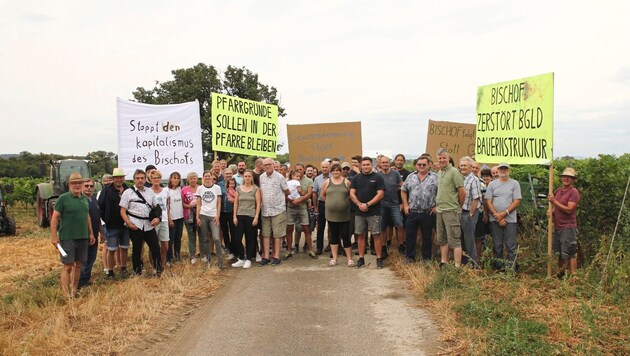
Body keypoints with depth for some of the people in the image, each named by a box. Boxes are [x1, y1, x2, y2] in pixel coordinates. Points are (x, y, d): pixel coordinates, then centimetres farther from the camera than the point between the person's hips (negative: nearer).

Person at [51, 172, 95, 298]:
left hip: (83, 238, 6)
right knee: (68, 265, -3)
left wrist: (91, 233, 20)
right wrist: (54, 236, -12)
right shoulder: (63, 198, -7)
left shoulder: (85, 199, 11)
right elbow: (55, 217, -8)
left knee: (78, 264, 11)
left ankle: (74, 290, 22)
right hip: (67, 238, -6)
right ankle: (66, 294, 4)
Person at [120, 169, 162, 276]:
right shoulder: (128, 193, -1)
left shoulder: (150, 192, 10)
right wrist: (129, 224, -13)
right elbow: (122, 211, -2)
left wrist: (158, 218, -4)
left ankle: (158, 270, 16)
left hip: (149, 225, 3)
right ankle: (137, 272, 23)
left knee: (155, 247, 1)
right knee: (137, 249, 8)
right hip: (135, 226, -3)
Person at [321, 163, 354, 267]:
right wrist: (331, 202, 7)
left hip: (344, 215, -2)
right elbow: (323, 195, 12)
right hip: (331, 214, 2)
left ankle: (350, 259, 10)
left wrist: (344, 201, 0)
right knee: (334, 236, 10)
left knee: (345, 236, 0)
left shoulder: (346, 182, -1)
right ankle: (334, 259, 18)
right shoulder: (327, 182, 4)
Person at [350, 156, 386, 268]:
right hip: (359, 212, 3)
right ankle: (361, 258, 16)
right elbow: (352, 194, 5)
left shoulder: (378, 178, 0)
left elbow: (380, 194, -8)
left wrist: (367, 204, -15)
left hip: (374, 212, -3)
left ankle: (379, 259, 6)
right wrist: (359, 204, -13)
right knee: (361, 235, 7)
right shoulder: (356, 178, 10)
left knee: (376, 235, -2)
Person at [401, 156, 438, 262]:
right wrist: (405, 205, 6)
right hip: (412, 212, 3)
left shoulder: (435, 177, -1)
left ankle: (427, 259, 20)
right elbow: (403, 191, 14)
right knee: (409, 235, 7)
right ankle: (409, 257, 20)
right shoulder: (410, 177, 9)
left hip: (428, 213, -2)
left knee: (427, 237, 8)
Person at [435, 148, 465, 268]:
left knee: (454, 240, -5)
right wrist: (437, 204, 16)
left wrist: (458, 207, 0)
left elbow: (462, 193, -11)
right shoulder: (439, 173, 13)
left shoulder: (454, 172, -11)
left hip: (451, 211, -8)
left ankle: (457, 266, -1)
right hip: (439, 210, 8)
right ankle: (443, 262, 25)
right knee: (442, 239, 15)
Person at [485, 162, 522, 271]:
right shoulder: (492, 184, 9)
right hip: (495, 220, 2)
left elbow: (517, 202, -4)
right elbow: (488, 202, 3)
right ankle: (498, 267, 16)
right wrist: (498, 217, -7)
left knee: (510, 245, -2)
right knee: (497, 245, 7)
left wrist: (503, 213, -13)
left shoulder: (514, 184, 4)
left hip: (510, 219, -2)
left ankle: (511, 268, 3)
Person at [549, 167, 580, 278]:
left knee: (571, 254, -4)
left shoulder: (574, 192, -10)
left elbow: (569, 209, -18)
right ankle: (561, 273, 31)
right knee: (559, 253, 17)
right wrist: (551, 211, 4)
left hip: (568, 228, -8)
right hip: (557, 227, 8)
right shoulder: (558, 191, 13)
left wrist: (554, 201, -16)